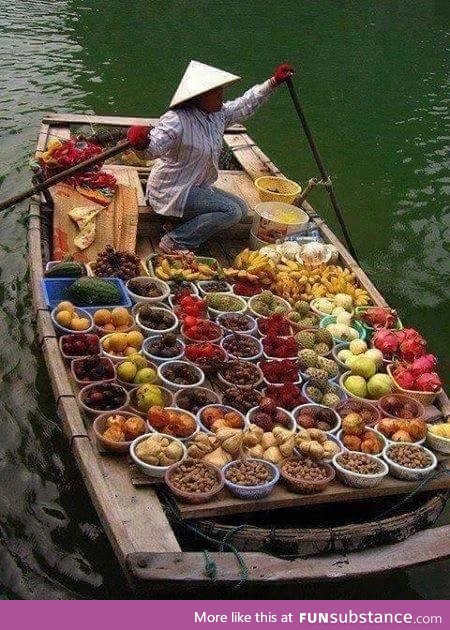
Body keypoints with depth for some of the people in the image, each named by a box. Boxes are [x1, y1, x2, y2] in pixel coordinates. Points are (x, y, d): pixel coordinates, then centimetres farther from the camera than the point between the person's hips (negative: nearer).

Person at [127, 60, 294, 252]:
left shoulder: (219, 114, 1)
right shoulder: (177, 120, -26)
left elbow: (245, 104, 17)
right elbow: (154, 145, -39)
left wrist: (273, 83, 15)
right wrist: (141, 140, -63)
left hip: (198, 187, 10)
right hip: (172, 191, -10)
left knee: (241, 207, 5)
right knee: (231, 211, -21)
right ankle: (174, 242, -14)